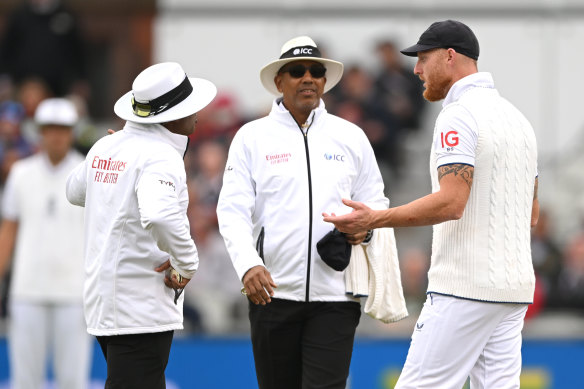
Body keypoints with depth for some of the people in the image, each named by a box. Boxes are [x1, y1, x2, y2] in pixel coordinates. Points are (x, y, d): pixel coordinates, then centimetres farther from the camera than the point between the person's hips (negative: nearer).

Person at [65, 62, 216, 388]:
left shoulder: (105, 147, 8)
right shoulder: (160, 156, -17)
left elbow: (76, 192, 27)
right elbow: (160, 216, -34)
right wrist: (187, 264, -20)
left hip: (103, 297, 9)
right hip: (141, 309, -9)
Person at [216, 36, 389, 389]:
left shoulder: (351, 137, 10)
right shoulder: (252, 137, 5)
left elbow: (376, 201, 17)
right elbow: (233, 210, -2)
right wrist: (248, 264, -19)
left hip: (334, 294, 0)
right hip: (272, 291, 0)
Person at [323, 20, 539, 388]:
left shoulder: (458, 115, -11)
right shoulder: (518, 117, 17)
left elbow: (450, 203, -21)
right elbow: (532, 213, 20)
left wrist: (374, 219, -17)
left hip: (465, 288, -9)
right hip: (515, 288, 9)